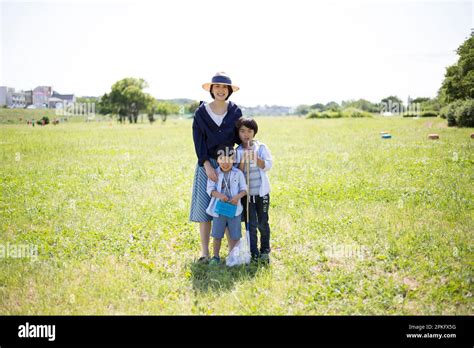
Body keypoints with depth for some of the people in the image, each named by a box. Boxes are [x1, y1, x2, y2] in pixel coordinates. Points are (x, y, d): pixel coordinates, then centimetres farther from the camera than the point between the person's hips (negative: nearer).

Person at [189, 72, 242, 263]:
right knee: (204, 207, -2)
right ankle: (204, 252, 4)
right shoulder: (201, 112, -1)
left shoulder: (235, 112, 3)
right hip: (207, 164, -1)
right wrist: (207, 165, -16)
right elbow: (198, 141, -5)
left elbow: (239, 137, 9)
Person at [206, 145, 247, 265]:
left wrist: (238, 196, -19)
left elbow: (244, 189, 1)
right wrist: (219, 195, -24)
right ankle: (216, 256, 21)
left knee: (234, 235, 8)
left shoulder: (238, 174, 0)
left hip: (234, 209, 0)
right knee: (217, 235, 8)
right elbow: (210, 189, -6)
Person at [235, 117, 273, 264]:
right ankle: (253, 252, 14)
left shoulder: (261, 147, 0)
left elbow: (268, 165, -9)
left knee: (263, 223, 6)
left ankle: (265, 250, 20)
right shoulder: (237, 151, 1)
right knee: (251, 224, 4)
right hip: (246, 192, 0)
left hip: (261, 191, 0)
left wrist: (255, 159, -21)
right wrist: (243, 162, -20)